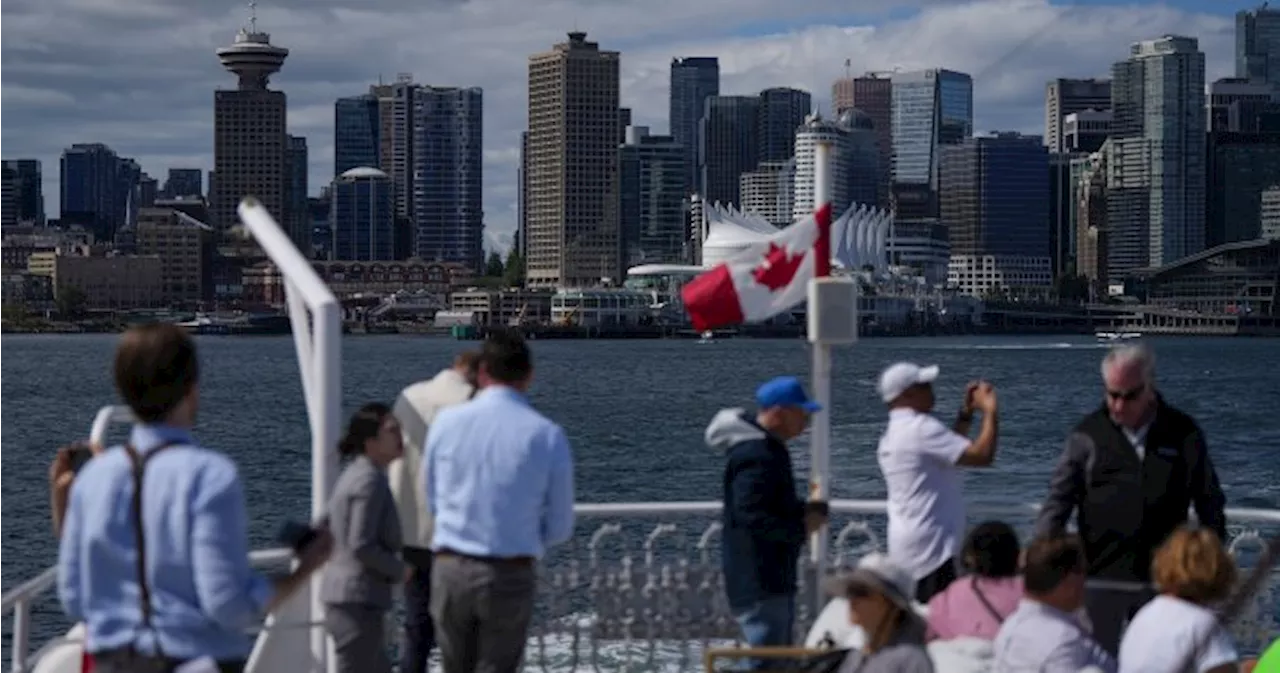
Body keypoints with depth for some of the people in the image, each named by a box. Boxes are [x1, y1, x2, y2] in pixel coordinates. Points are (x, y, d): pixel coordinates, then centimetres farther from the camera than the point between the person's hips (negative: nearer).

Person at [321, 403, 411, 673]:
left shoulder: (355, 474, 14)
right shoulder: (371, 480, -16)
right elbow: (361, 545, -23)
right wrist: (399, 570, -8)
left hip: (342, 597, 10)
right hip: (358, 600, -10)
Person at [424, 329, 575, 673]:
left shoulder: (446, 421, -1)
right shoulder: (548, 435, -6)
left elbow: (431, 499, 12)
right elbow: (560, 527, 0)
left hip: (451, 569, 2)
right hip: (511, 576, -2)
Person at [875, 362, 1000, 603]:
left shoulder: (893, 433, 15)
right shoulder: (920, 427, -15)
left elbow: (951, 449, 26)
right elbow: (982, 456, -20)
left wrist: (967, 413, 21)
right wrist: (990, 411, -9)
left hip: (905, 546, 10)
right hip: (929, 547, -10)